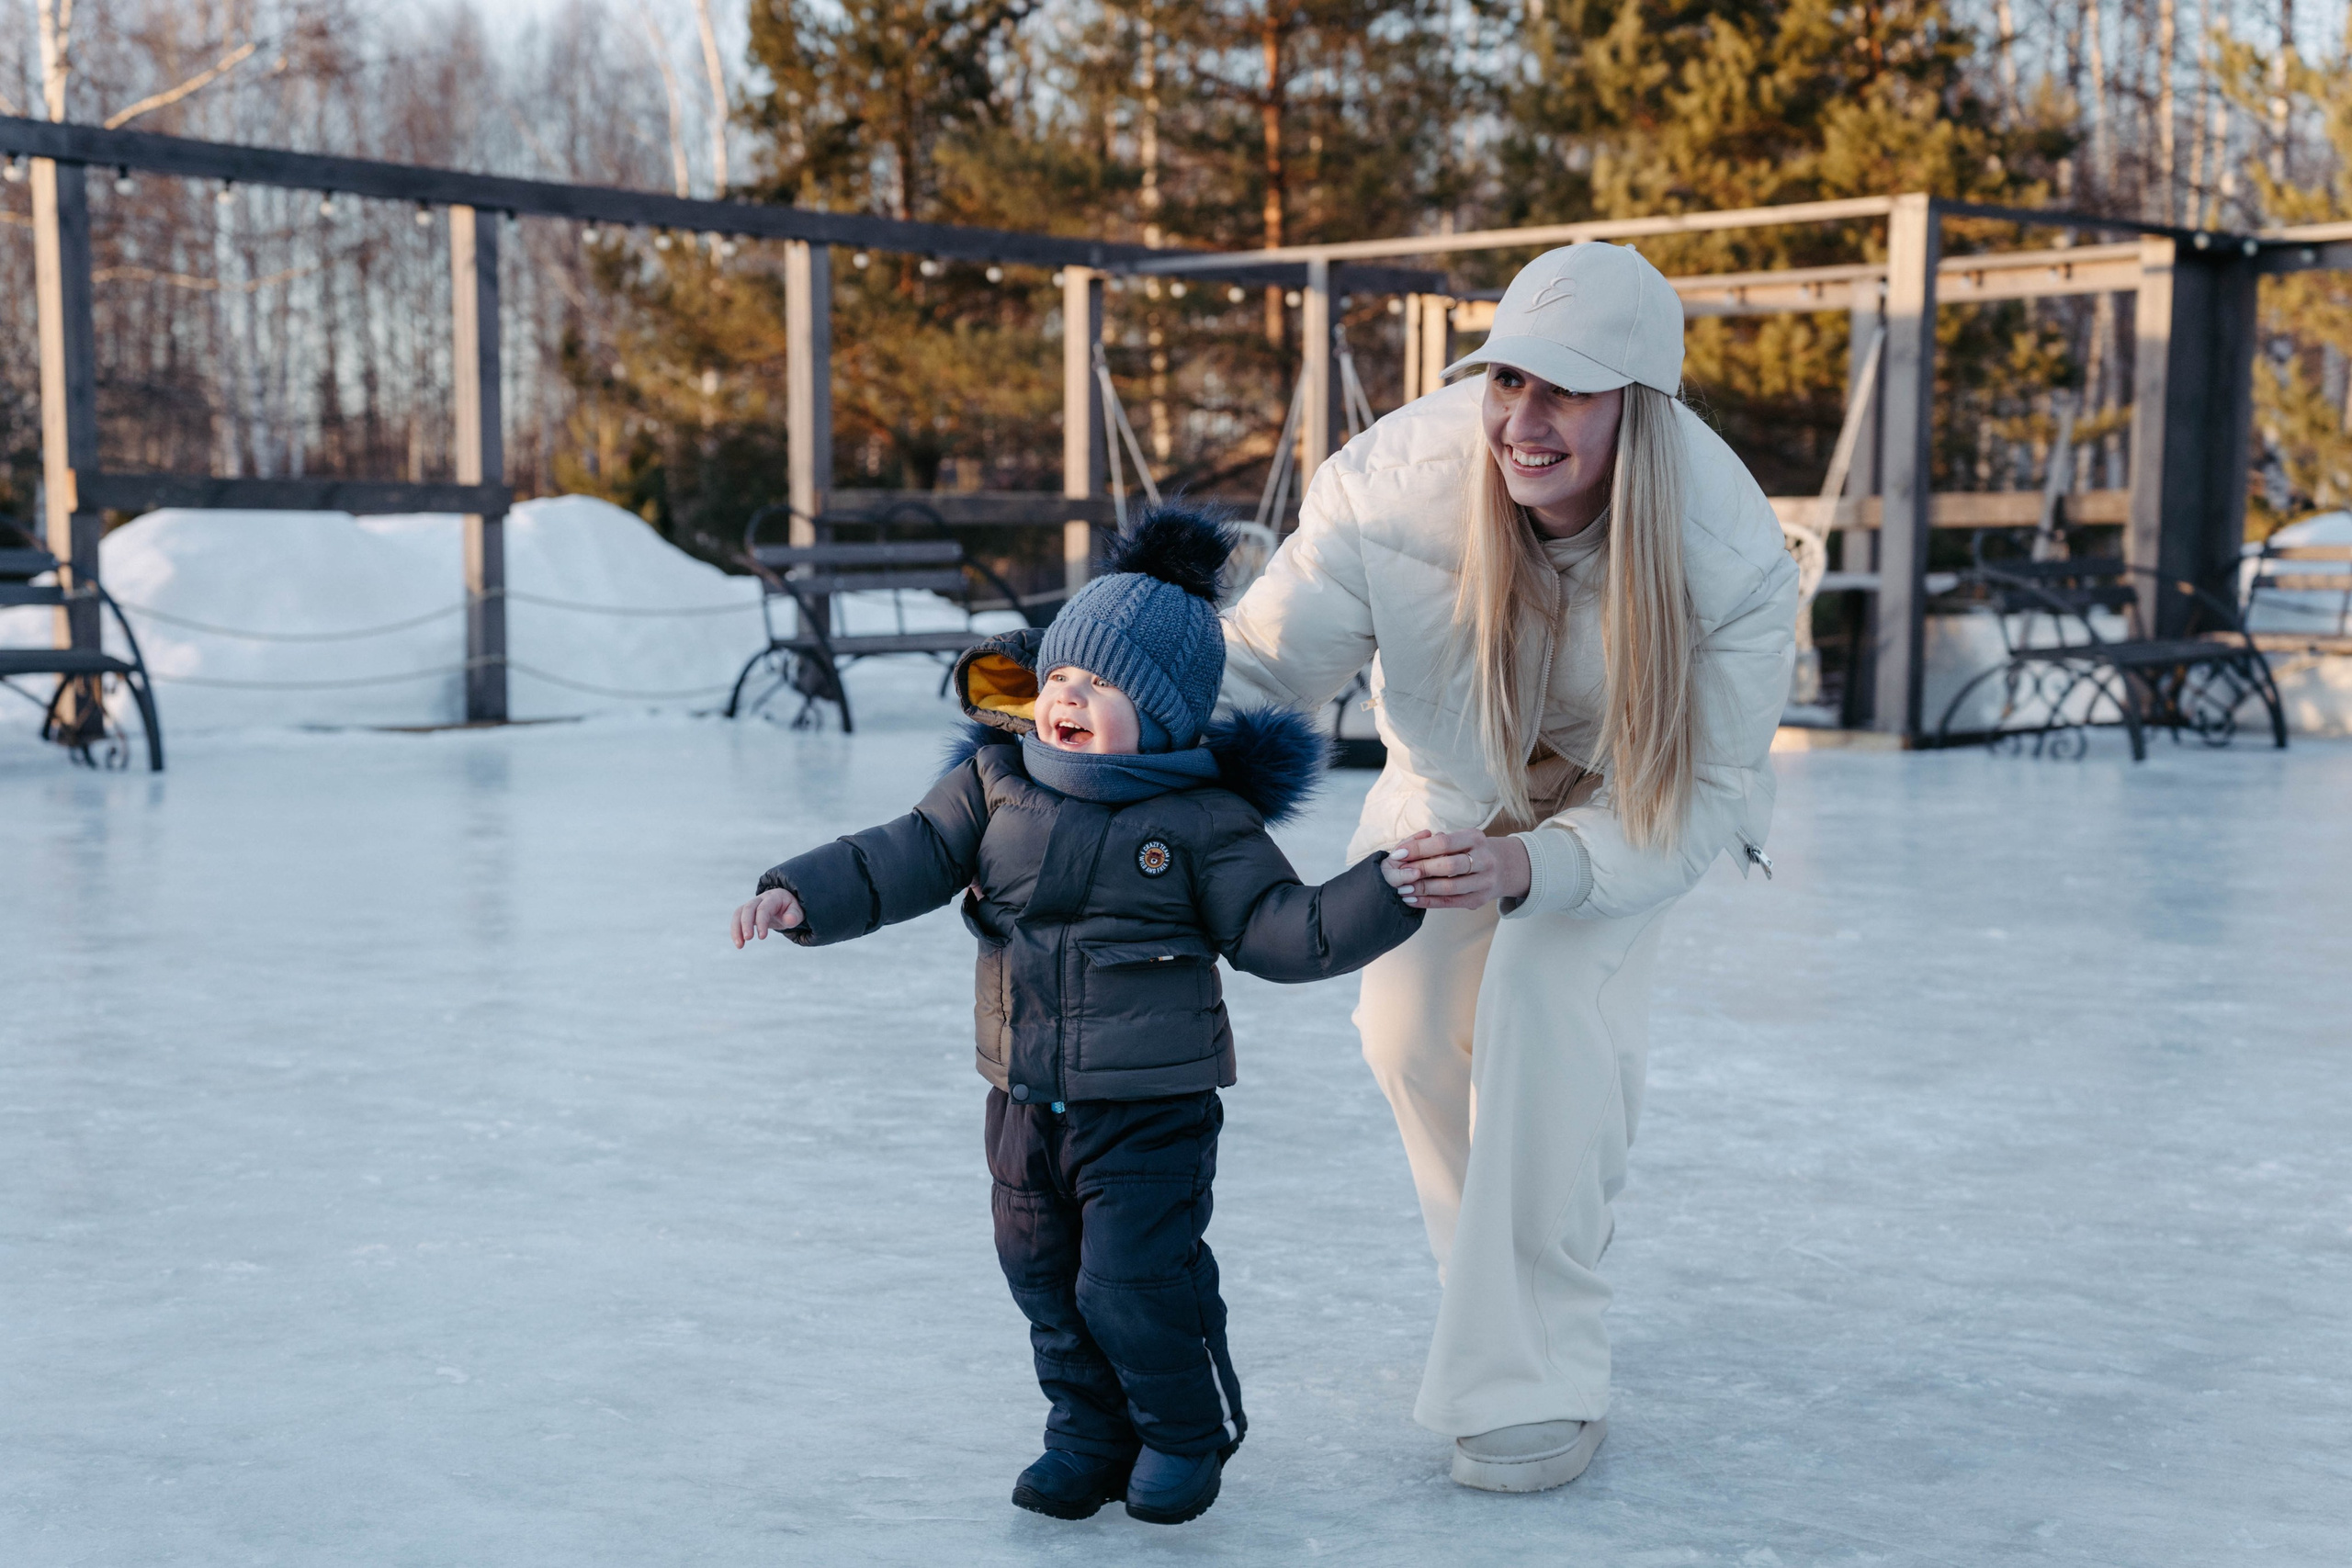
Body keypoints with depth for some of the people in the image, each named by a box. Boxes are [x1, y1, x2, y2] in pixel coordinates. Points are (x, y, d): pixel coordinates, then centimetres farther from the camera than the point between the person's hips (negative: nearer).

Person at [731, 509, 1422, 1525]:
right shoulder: (996, 784, 0)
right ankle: (1090, 1432, 35)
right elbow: (909, 857, -2)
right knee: (1044, 1275, 15)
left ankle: (1189, 1432, 22)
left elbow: (1277, 929, -10)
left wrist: (1383, 896, -23)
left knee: (1134, 1282, -5)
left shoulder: (1205, 820, -10)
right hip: (1026, 1098, 5)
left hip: (1152, 1106, -5)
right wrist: (803, 896, -15)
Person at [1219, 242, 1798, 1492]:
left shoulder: (1731, 558, -37)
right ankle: (1513, 1276, 34)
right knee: (1408, 1025, 4)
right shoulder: (1394, 483, -35)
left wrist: (1530, 869, -51)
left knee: (1548, 1010, -23)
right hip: (1451, 779, 3)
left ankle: (1537, 1381, -11)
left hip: (1626, 799, -3)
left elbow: (1697, 796, -34)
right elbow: (1258, 665, -27)